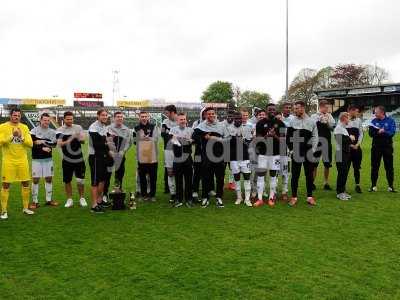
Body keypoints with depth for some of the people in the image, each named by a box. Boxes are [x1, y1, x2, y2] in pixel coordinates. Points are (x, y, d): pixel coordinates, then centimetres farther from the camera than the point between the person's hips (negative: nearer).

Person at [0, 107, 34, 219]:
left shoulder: (24, 127, 6)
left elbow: (30, 144, 1)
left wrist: (21, 137, -14)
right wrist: (12, 136, -22)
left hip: (22, 160, 3)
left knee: (26, 183, 8)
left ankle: (25, 208, 21)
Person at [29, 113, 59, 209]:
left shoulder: (52, 132, 6)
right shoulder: (34, 131, -4)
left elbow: (54, 144, -4)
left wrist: (42, 142, -14)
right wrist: (43, 148, -14)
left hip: (48, 159, 3)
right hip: (36, 159, -3)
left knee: (49, 179, 8)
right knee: (35, 179, -1)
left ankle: (49, 199, 19)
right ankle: (35, 201, 6)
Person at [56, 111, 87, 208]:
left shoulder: (78, 127, 4)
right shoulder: (60, 130, -2)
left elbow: (83, 140, -3)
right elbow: (59, 144, -15)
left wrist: (80, 138, -27)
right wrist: (69, 140, -32)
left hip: (79, 159, 1)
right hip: (67, 160, -1)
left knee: (80, 180, 2)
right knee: (67, 181, 7)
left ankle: (82, 198, 19)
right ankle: (69, 199, 21)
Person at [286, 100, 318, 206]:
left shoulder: (311, 121, 3)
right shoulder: (292, 121, 2)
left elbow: (315, 137, 5)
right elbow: (288, 137, 5)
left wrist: (313, 150, -3)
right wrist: (291, 149, -2)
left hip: (308, 153, 1)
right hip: (296, 153, 0)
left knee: (309, 175, 7)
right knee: (295, 175, 3)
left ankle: (310, 196, 17)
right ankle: (294, 197, 11)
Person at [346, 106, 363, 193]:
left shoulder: (358, 120, 9)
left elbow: (361, 133, 10)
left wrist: (357, 144, -3)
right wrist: (349, 144, -9)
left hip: (356, 147, 4)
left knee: (357, 167, 7)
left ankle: (357, 185, 15)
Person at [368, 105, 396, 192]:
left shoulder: (391, 121, -2)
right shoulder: (373, 121, 5)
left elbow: (392, 133, -12)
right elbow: (371, 134, -4)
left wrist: (383, 132, -22)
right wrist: (378, 132, -20)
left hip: (387, 147, -2)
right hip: (376, 147, 2)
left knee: (389, 167, 4)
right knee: (374, 167, 5)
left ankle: (390, 186, 13)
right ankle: (373, 186, 13)